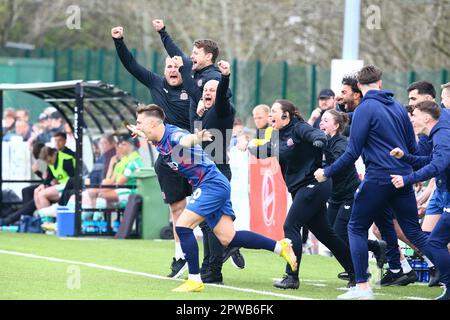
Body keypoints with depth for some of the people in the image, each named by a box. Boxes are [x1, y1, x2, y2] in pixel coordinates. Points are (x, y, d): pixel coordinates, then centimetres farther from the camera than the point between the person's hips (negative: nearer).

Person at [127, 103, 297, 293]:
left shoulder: (174, 135, -20)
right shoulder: (161, 140, 7)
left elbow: (186, 140, -46)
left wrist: (196, 138, -67)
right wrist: (141, 134, 50)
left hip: (212, 183, -9)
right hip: (206, 186, 9)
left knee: (183, 226, -14)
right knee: (227, 238, 4)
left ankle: (195, 280, -8)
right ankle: (279, 246, 11)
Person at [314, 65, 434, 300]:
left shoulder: (365, 109, -8)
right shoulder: (399, 108, 12)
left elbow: (353, 152, -12)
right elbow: (413, 148, 16)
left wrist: (327, 172, -1)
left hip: (378, 179, -6)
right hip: (403, 178, 6)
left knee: (356, 228, 7)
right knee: (414, 232, 11)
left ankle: (362, 287, -2)